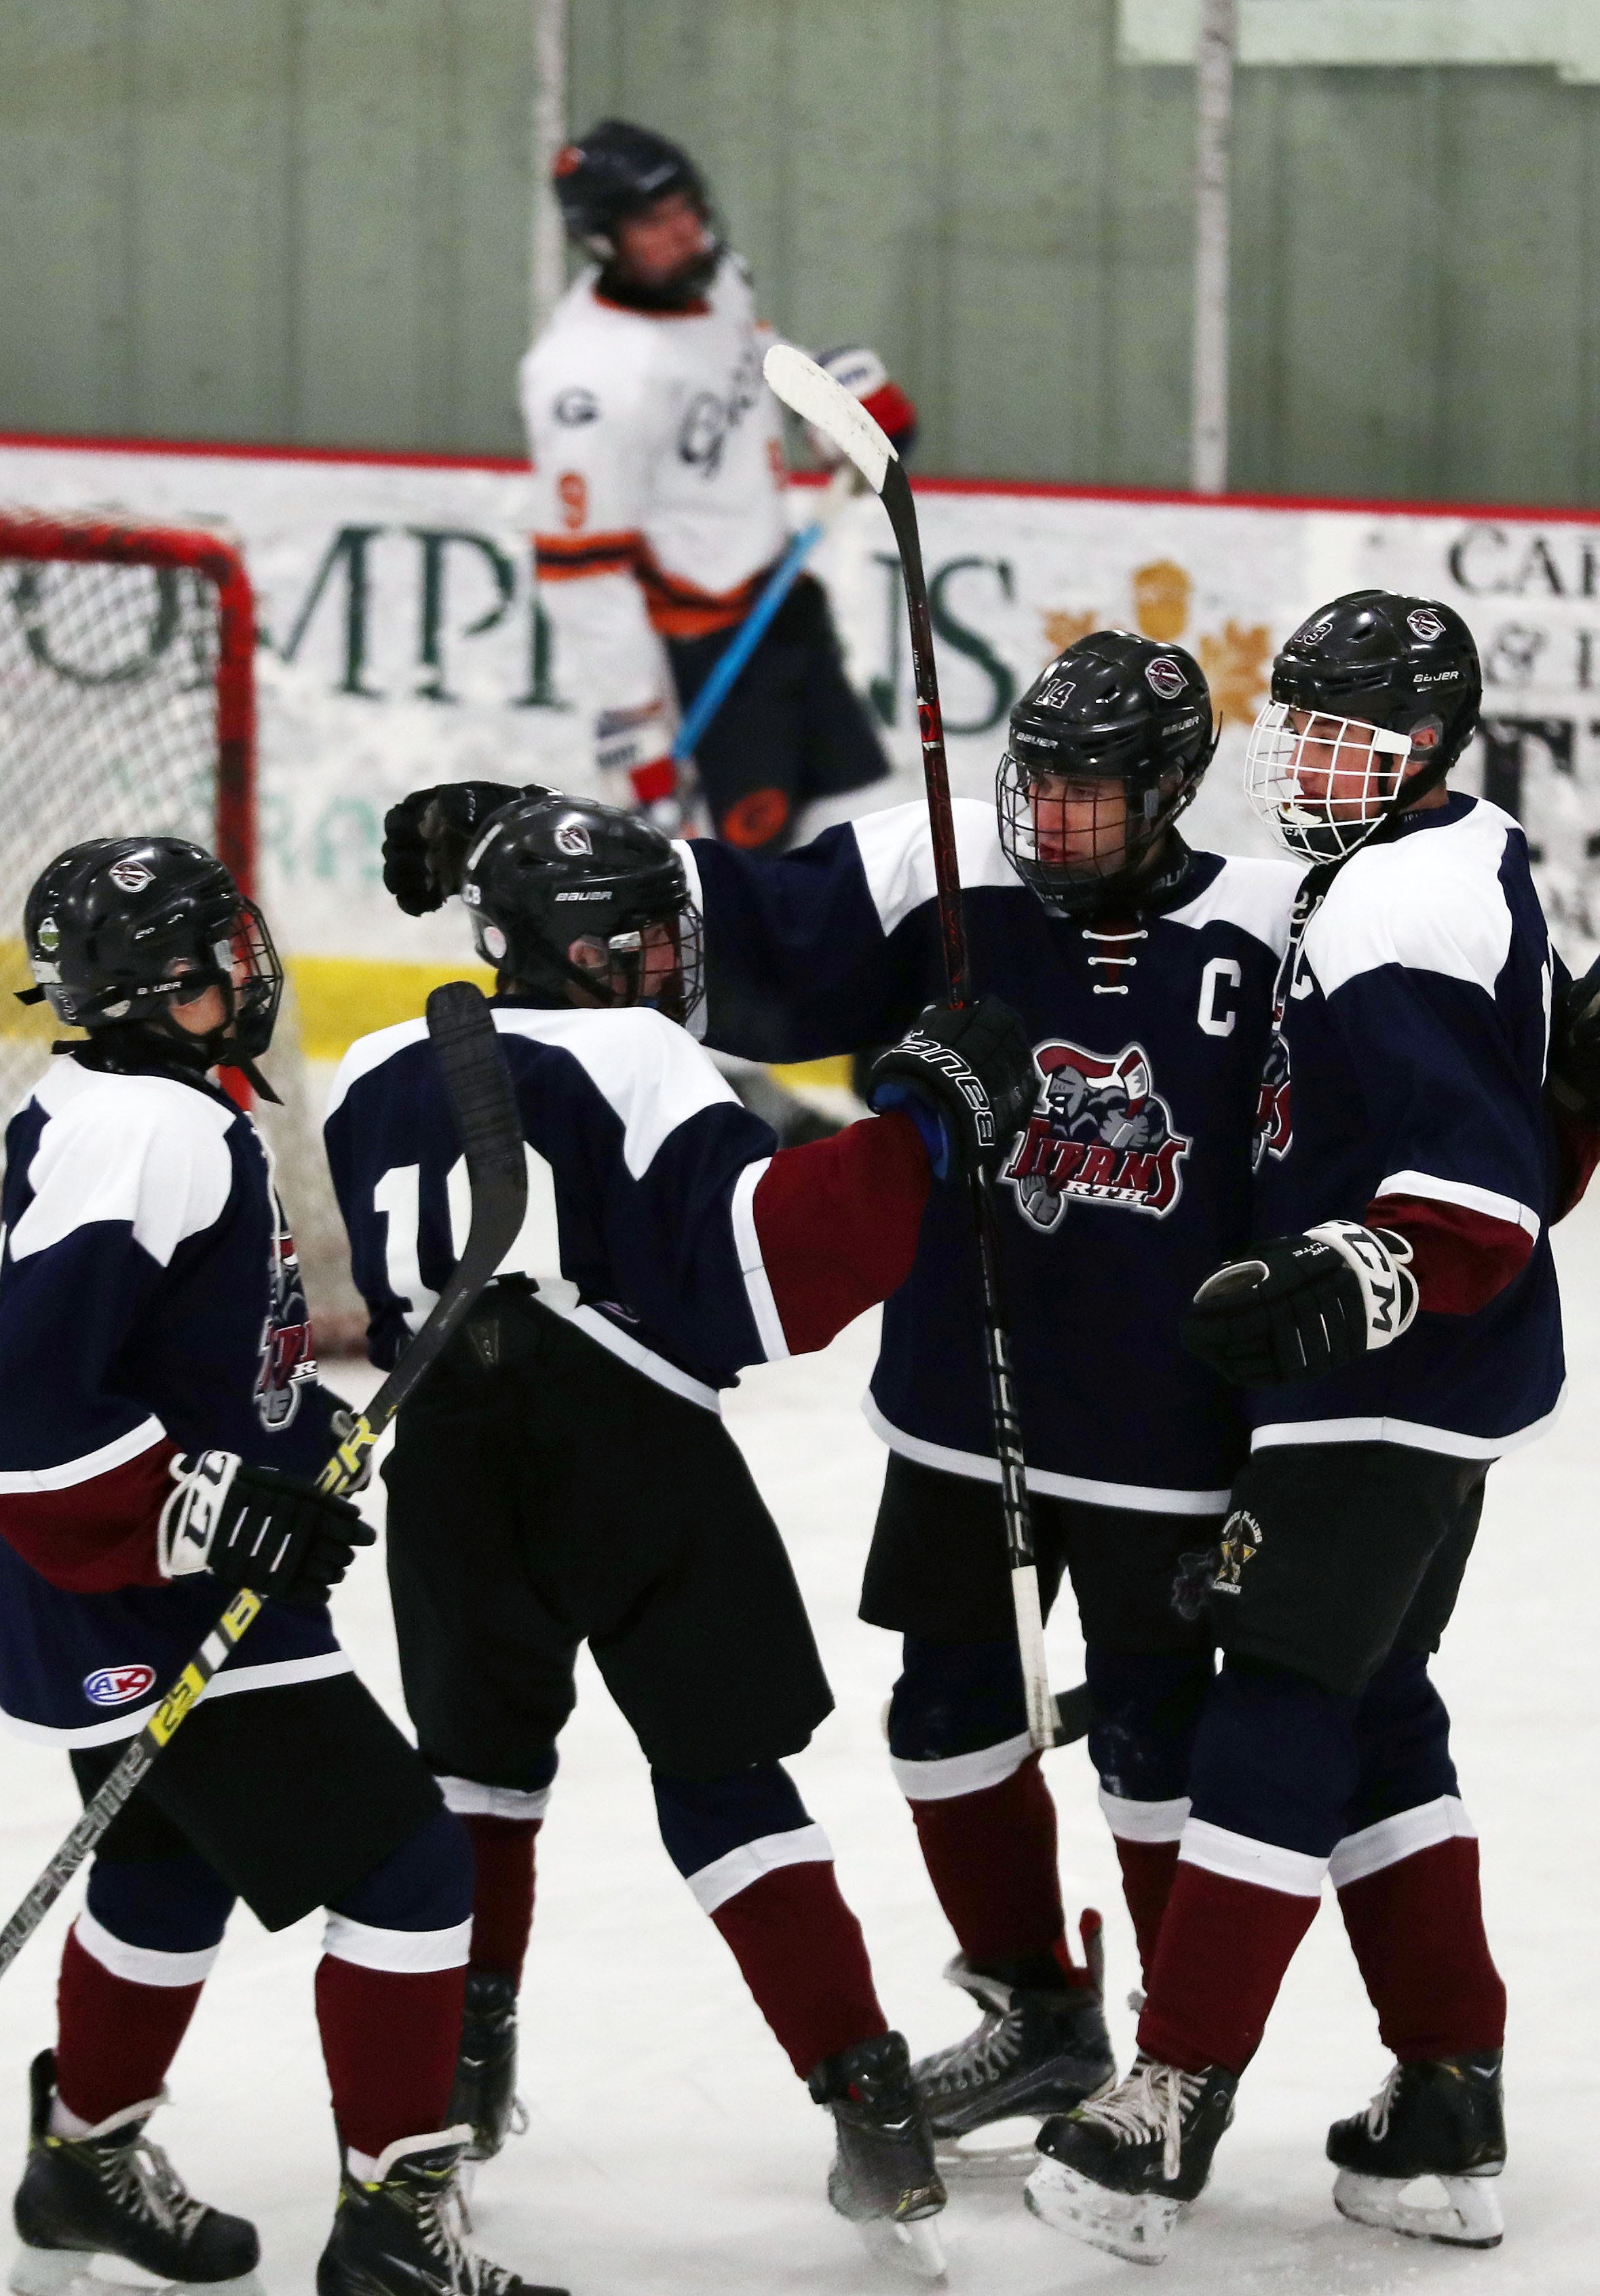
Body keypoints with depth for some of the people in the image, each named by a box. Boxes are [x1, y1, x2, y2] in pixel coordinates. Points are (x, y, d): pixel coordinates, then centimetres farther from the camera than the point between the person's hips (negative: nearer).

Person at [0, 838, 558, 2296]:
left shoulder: (178, 1111, 10)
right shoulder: (150, 1133, -23)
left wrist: (288, 1441, 13)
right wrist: (220, 1514, -24)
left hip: (157, 1594, 11)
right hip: (148, 1614, -11)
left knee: (173, 1869, 28)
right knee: (404, 1865, -8)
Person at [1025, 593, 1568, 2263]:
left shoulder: (1414, 905, -19)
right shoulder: (1453, 864, 14)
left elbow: (1487, 1188, -26)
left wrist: (1344, 1287, -37)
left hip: (1398, 1384, -11)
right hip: (1398, 1385, 11)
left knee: (1280, 1713, -10)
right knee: (1372, 1711, 13)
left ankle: (1171, 2112, -11)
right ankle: (1449, 2118, 15)